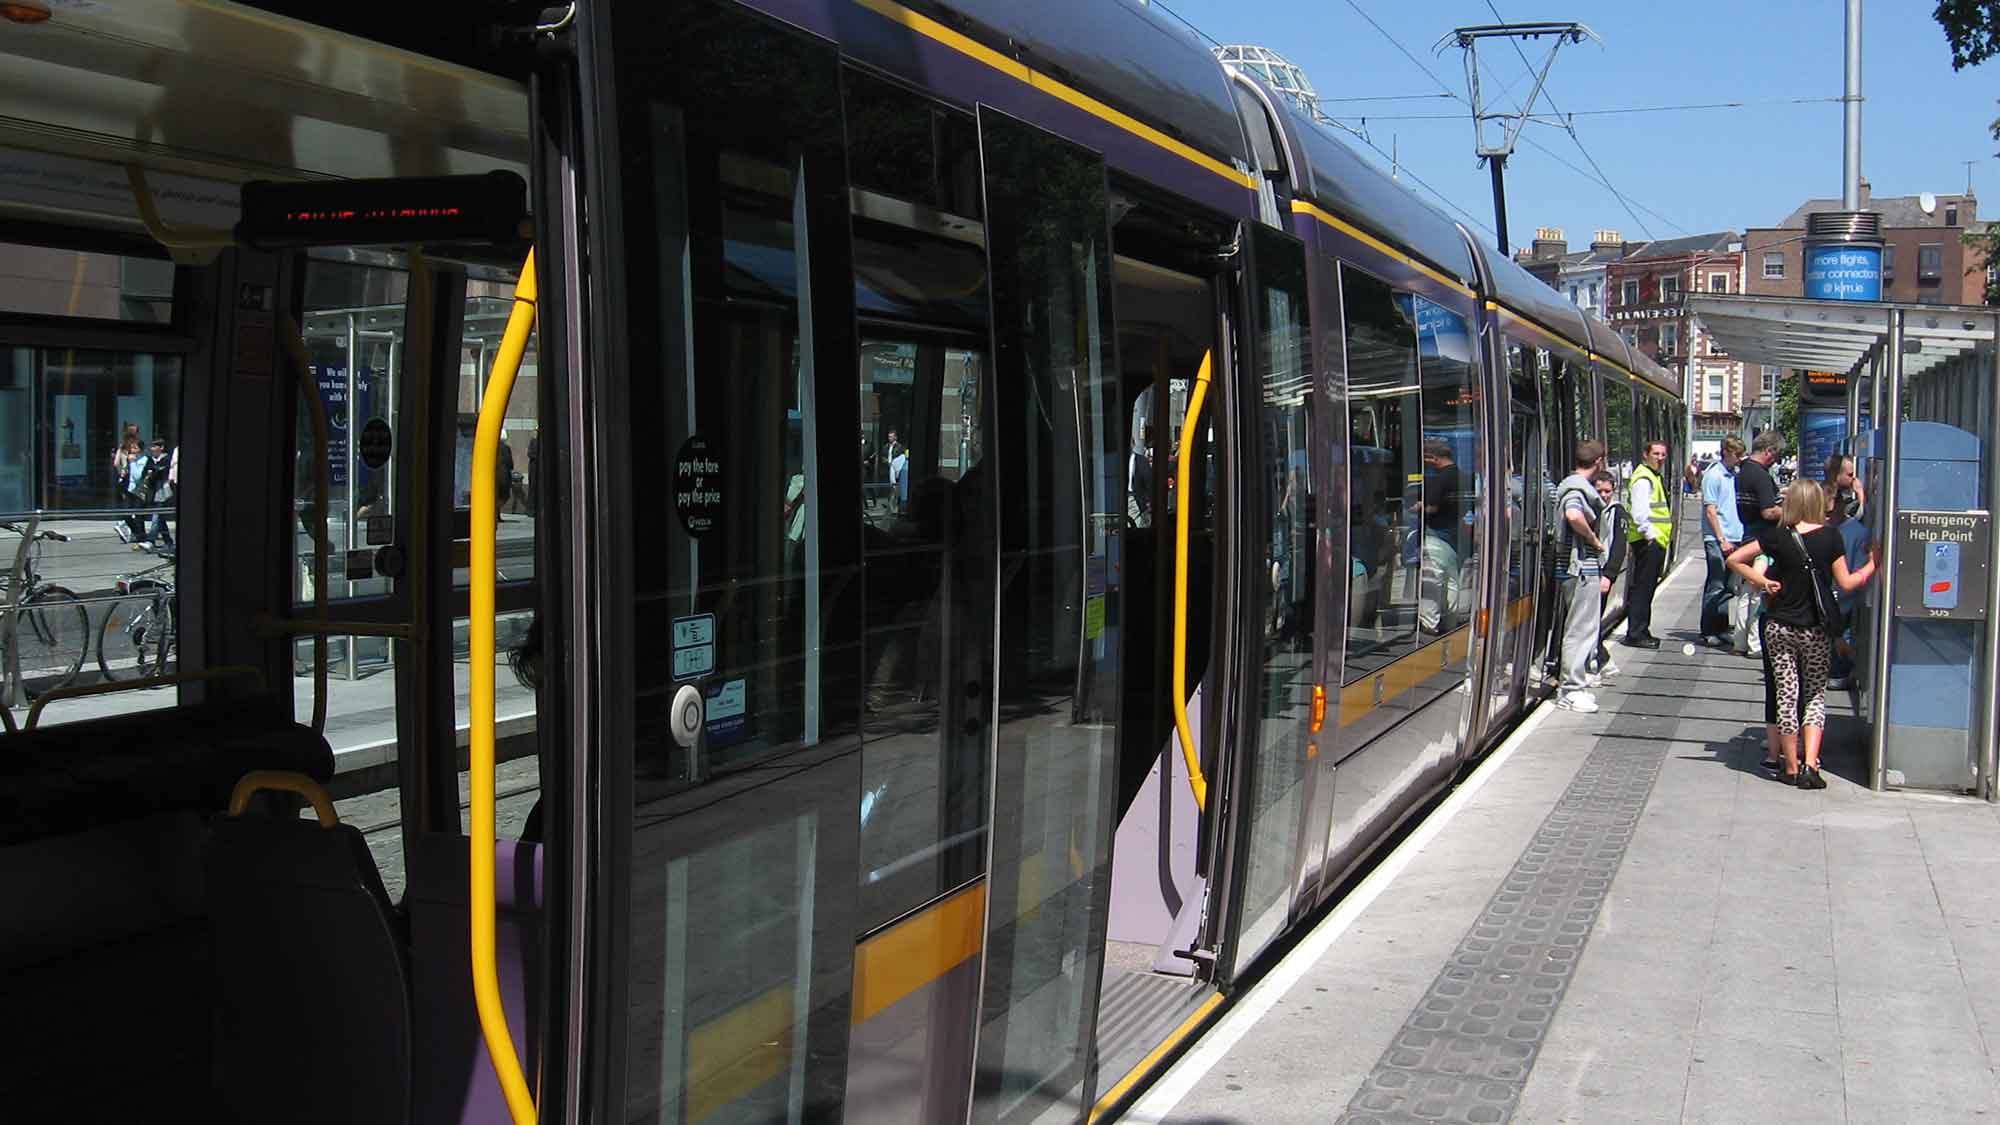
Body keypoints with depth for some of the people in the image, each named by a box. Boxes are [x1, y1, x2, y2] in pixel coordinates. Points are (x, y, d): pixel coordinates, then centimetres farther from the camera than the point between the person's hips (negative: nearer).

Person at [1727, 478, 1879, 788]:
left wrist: (1762, 582, 1)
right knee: (1815, 695, 11)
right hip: (1816, 629, 0)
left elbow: (1734, 559, -6)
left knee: (1785, 695, 6)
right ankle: (1809, 764, -4)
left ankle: (1791, 766, 11)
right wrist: (1872, 565, 12)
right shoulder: (1830, 536, -6)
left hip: (1779, 627, 0)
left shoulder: (1778, 536, -5)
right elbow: (1846, 583, -3)